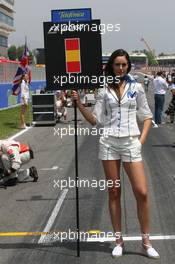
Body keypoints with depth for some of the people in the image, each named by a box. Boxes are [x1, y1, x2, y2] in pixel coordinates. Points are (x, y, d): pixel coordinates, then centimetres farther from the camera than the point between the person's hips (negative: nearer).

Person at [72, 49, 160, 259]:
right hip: (109, 143, 1)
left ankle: (146, 242, 9)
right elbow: (95, 120, 5)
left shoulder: (136, 88, 6)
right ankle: (119, 241, 17)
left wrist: (141, 140, -1)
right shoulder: (104, 91, 7)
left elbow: (146, 117, 10)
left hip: (131, 143, 0)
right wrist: (79, 104, -6)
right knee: (114, 193, 6)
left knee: (142, 193, -5)